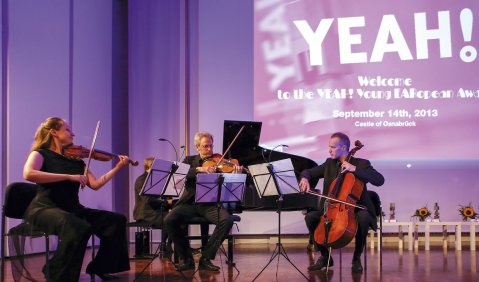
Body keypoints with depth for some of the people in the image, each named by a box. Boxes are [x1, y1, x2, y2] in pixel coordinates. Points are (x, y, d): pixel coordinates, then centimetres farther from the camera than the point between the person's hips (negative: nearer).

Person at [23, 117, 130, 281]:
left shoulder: (76, 160, 16)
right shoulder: (41, 154, 0)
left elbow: (95, 184, 10)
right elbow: (28, 174, -22)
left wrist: (118, 167, 5)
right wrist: (69, 177, -24)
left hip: (72, 209, 7)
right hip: (45, 208, -6)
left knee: (117, 220, -6)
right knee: (79, 228, -37)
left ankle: (100, 268, 8)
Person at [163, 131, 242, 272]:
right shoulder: (190, 160, 13)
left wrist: (235, 174, -24)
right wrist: (198, 169, -23)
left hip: (210, 204, -1)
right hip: (190, 202, 1)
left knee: (227, 220, -30)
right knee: (169, 220, -26)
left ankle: (206, 258, -14)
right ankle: (187, 258, -8)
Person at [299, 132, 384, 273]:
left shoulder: (361, 163, -4)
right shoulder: (329, 163, 11)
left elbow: (380, 180, -19)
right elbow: (308, 172, 16)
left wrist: (355, 169, -25)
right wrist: (305, 178, -10)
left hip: (356, 209, -4)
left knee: (363, 218, -37)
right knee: (310, 217, -18)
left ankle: (357, 258, -16)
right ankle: (325, 256, -1)